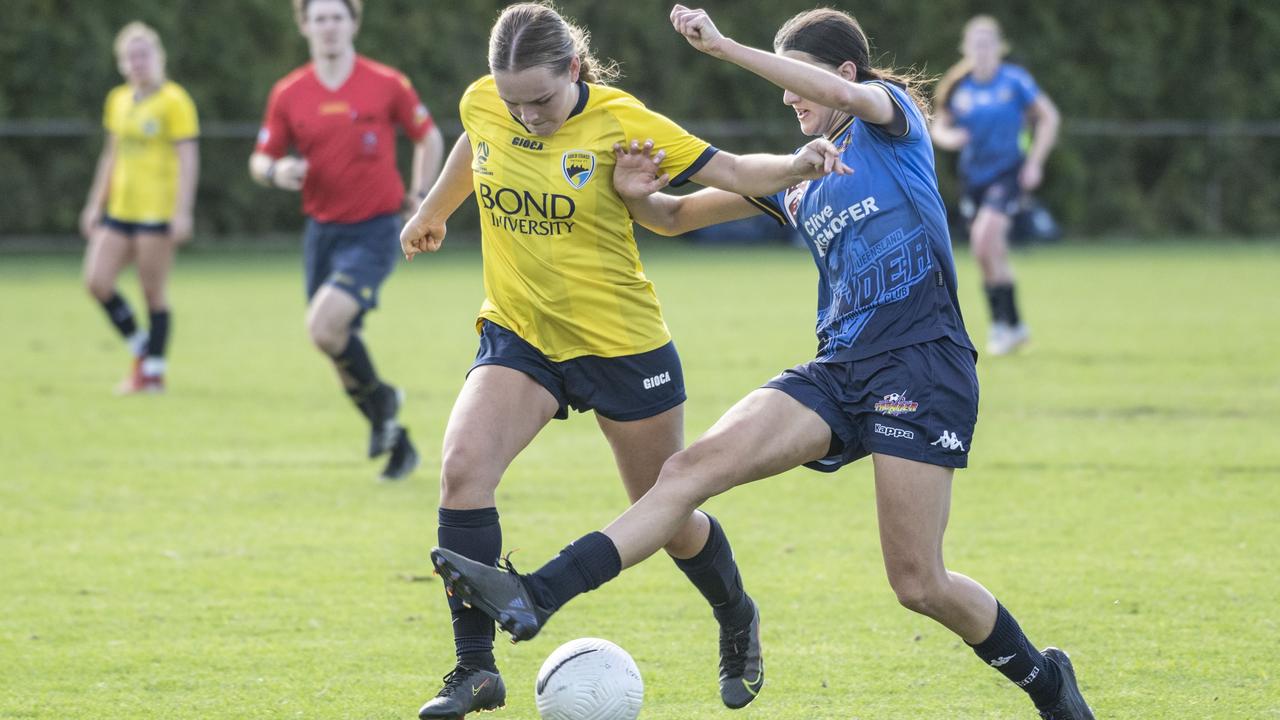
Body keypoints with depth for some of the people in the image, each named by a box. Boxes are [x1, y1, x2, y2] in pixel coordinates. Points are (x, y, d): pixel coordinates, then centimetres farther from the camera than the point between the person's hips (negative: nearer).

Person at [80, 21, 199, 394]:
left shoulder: (173, 101, -7)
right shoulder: (118, 100, 13)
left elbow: (188, 158, -9)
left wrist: (183, 212, -16)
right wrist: (95, 204, 19)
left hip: (157, 210, -7)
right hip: (120, 210, 7)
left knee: (154, 292, -3)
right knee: (97, 280, -3)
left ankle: (153, 372, 6)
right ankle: (140, 347, 15)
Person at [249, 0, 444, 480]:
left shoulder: (387, 84, -5)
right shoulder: (289, 94, 2)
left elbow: (429, 138, 9)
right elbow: (260, 160, 8)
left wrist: (420, 197, 5)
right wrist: (275, 171, -14)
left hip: (375, 230, -5)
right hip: (322, 232, 5)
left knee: (323, 325, -24)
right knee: (339, 339, 7)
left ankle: (378, 400, 3)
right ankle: (396, 443, 25)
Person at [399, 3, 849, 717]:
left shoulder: (619, 122, -17)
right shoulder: (482, 105, -6)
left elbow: (729, 170, -18)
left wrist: (798, 165, -37)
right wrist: (431, 213, 35)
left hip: (621, 341, -3)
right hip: (518, 333, 3)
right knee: (463, 466, -22)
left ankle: (739, 625, 42)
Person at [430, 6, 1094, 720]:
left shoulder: (892, 116, 4)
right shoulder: (798, 182, 21)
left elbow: (846, 95, -21)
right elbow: (679, 216, 23)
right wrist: (638, 195, -2)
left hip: (922, 364, -6)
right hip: (840, 367, 6)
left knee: (918, 582, -9)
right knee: (696, 465, -14)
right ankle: (535, 597, -26)